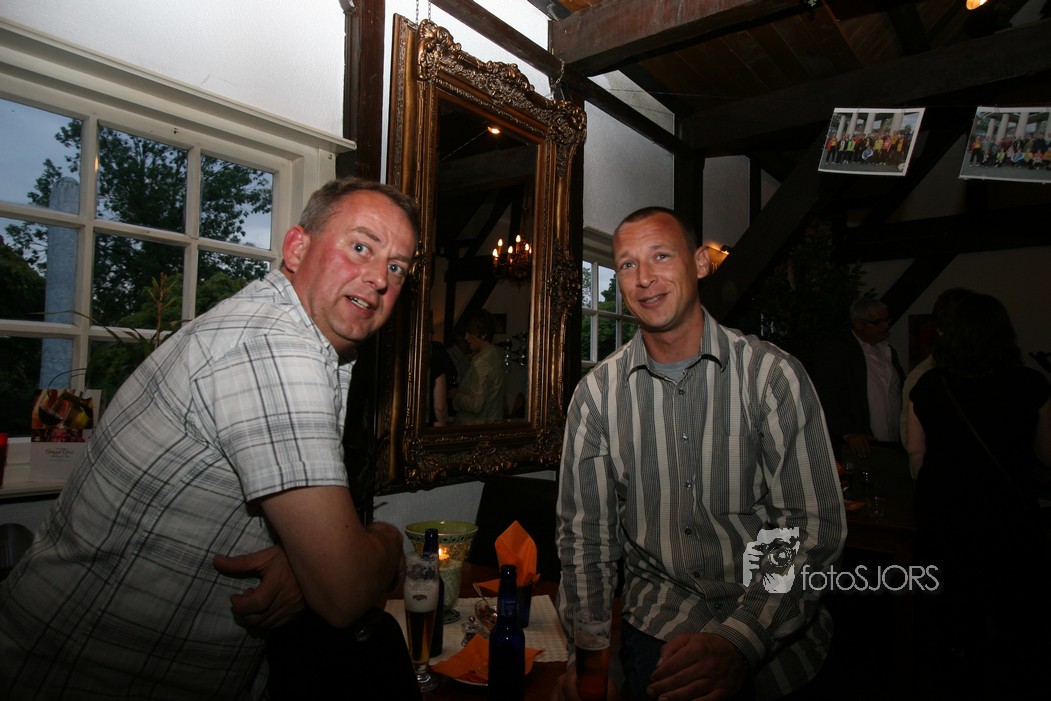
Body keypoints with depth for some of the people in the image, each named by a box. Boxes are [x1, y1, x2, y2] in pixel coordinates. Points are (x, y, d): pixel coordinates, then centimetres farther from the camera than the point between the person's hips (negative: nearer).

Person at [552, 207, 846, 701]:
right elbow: (585, 535, 1)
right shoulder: (596, 392, -3)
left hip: (776, 634, 0)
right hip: (659, 623, 0)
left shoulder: (773, 374, -8)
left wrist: (739, 640, -20)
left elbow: (814, 525, -10)